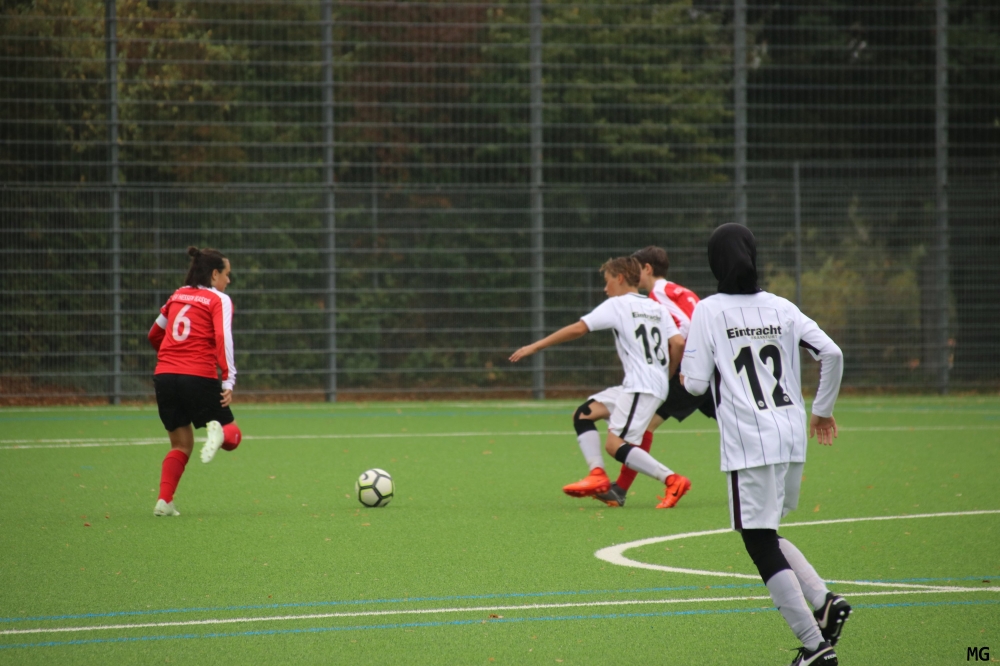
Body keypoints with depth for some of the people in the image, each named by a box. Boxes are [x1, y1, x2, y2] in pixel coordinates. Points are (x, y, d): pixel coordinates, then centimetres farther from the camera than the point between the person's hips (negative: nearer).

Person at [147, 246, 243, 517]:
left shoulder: (177, 296, 18)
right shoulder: (219, 300, 1)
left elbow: (154, 335, 30)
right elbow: (222, 339, -14)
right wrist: (228, 381, -17)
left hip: (164, 376, 5)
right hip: (199, 378, -5)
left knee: (181, 444, 16)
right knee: (232, 434, 10)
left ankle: (164, 501, -1)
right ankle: (217, 432, -27)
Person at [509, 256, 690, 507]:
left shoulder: (617, 304, -1)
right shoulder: (657, 308, 18)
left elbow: (579, 328, -8)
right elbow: (678, 343, 6)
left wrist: (536, 346, -5)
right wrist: (666, 373, 21)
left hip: (641, 387, -9)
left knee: (615, 445, -13)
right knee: (583, 415, 9)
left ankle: (671, 479, -18)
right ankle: (597, 474, -3)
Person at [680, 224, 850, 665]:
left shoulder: (709, 312, -3)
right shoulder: (781, 309, 9)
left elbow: (695, 383, -6)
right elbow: (831, 354, 3)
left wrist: (685, 368, 17)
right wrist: (823, 409, 17)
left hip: (750, 446, -6)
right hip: (793, 439, 6)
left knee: (761, 545, -2)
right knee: (767, 536, 23)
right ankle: (824, 600, 4)